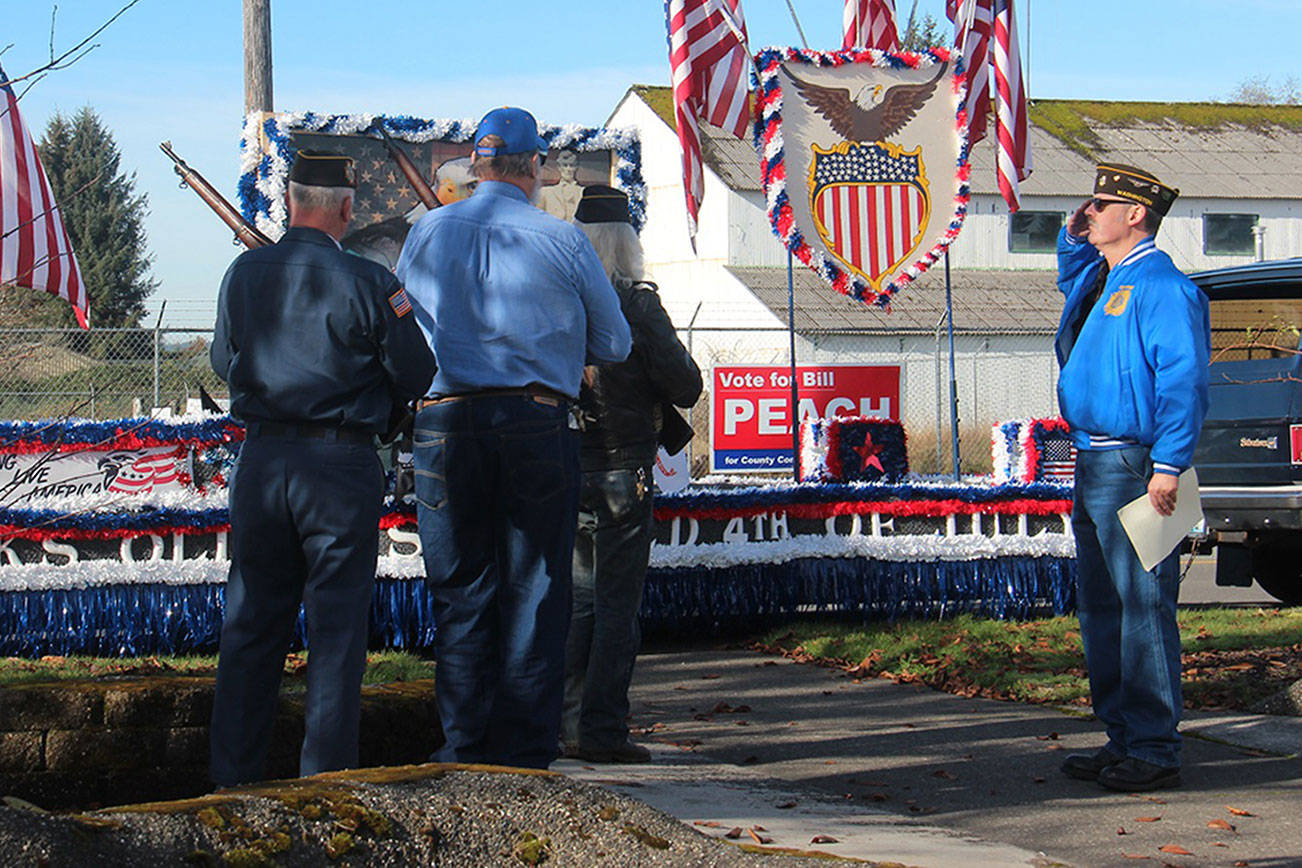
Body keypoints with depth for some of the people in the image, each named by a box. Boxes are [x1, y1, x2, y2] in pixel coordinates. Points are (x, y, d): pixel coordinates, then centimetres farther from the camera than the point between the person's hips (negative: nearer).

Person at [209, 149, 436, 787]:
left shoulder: (243, 274, 1)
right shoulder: (367, 283, -11)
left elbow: (223, 363, 14)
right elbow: (416, 377, -5)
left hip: (260, 460, 4)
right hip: (342, 464, -4)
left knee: (251, 622, 12)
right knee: (337, 626, 4)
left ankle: (233, 776, 16)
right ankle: (325, 777, 5)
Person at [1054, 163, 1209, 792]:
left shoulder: (1160, 286, -13)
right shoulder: (1099, 279, 16)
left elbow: (1183, 379, -20)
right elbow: (1072, 284, 43)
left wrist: (1168, 466, -25)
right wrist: (1074, 241, 22)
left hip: (1134, 468, -10)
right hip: (1093, 465, 10)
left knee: (1144, 606, -8)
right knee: (1100, 605, 14)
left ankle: (1154, 751, -5)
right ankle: (1122, 740, 22)